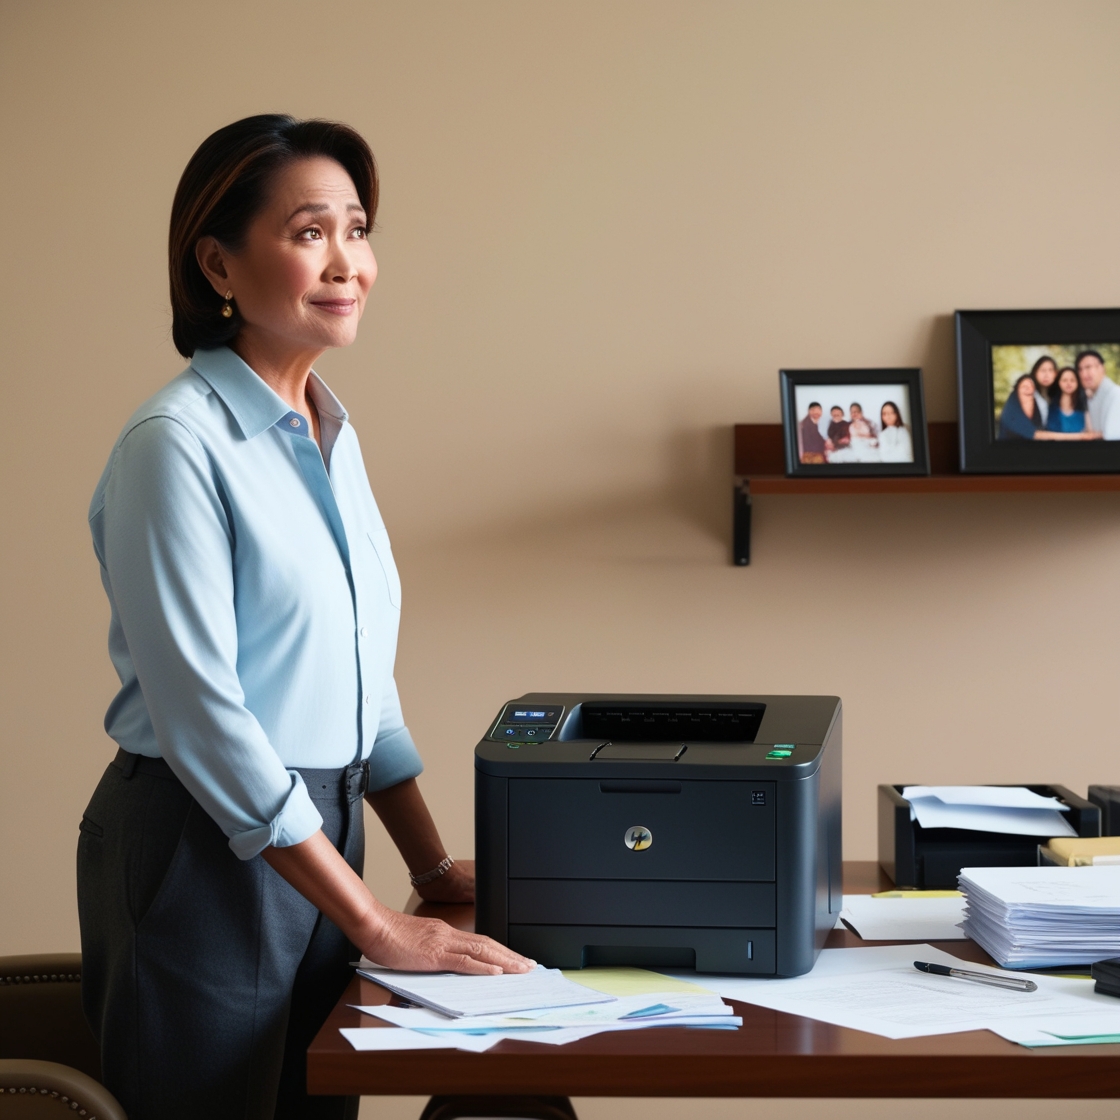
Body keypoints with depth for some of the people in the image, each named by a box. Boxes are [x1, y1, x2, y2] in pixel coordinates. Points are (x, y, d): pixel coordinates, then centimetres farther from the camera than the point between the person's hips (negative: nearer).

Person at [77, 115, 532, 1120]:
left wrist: (432, 865, 10)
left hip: (319, 841, 8)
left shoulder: (334, 433, 10)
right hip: (204, 855, -8)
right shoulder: (177, 443, -16)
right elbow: (201, 715, -20)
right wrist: (377, 928, -18)